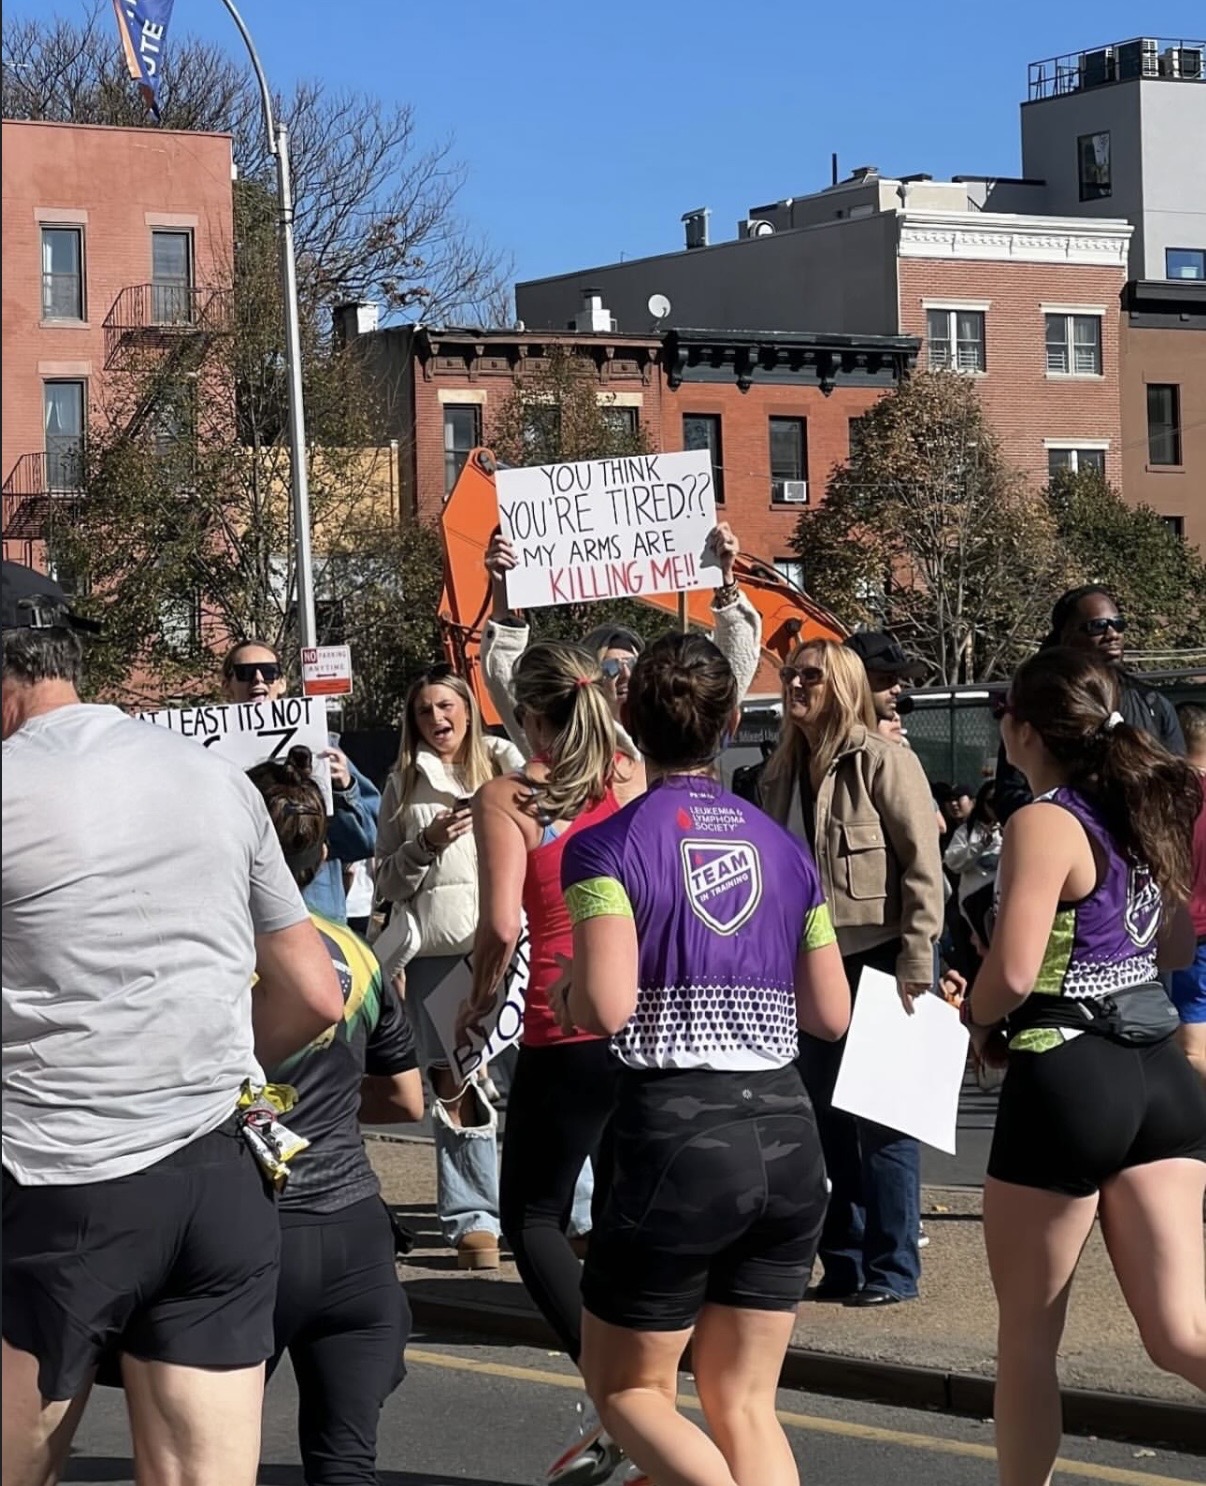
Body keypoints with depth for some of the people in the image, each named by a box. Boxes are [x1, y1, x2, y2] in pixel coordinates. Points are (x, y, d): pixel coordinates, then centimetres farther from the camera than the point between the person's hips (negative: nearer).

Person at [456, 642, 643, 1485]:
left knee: (534, 1219, 8)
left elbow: (502, 924, -12)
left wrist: (480, 999, 3)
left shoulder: (509, 800, -4)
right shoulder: (637, 783, 5)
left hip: (564, 1033, -4)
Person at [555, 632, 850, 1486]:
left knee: (627, 1385, 13)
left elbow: (606, 1008, -17)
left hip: (675, 1135, -4)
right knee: (746, 1403, 13)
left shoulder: (608, 845, -6)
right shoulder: (781, 846, 8)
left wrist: (566, 996, 4)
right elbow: (833, 1015, 11)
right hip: (786, 1135, 5)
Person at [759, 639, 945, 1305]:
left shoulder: (882, 761, -10)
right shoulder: (782, 774, 12)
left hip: (879, 958, -7)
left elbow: (922, 863, -14)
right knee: (824, 1114, 10)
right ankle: (843, 1262, 19)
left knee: (882, 1118, -2)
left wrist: (915, 963, -18)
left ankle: (893, 1268, 7)